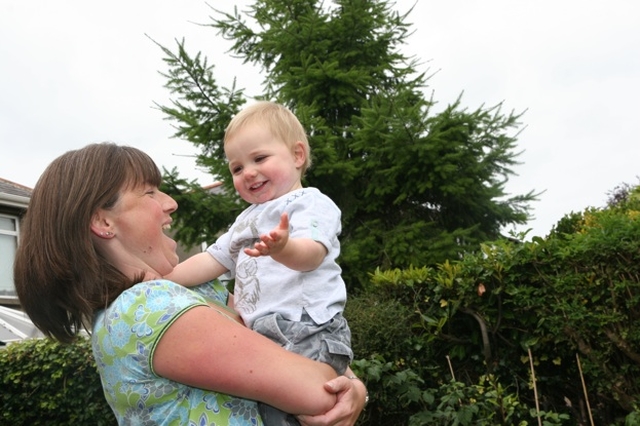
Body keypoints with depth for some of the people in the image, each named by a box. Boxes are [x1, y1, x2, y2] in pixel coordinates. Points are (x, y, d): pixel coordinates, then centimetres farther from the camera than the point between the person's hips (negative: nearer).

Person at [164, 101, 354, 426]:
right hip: (261, 337, 8)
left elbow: (311, 254, -22)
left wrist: (283, 247, -44)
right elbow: (212, 260, 25)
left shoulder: (310, 203, -3)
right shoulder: (246, 220, 24)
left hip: (309, 337, -8)